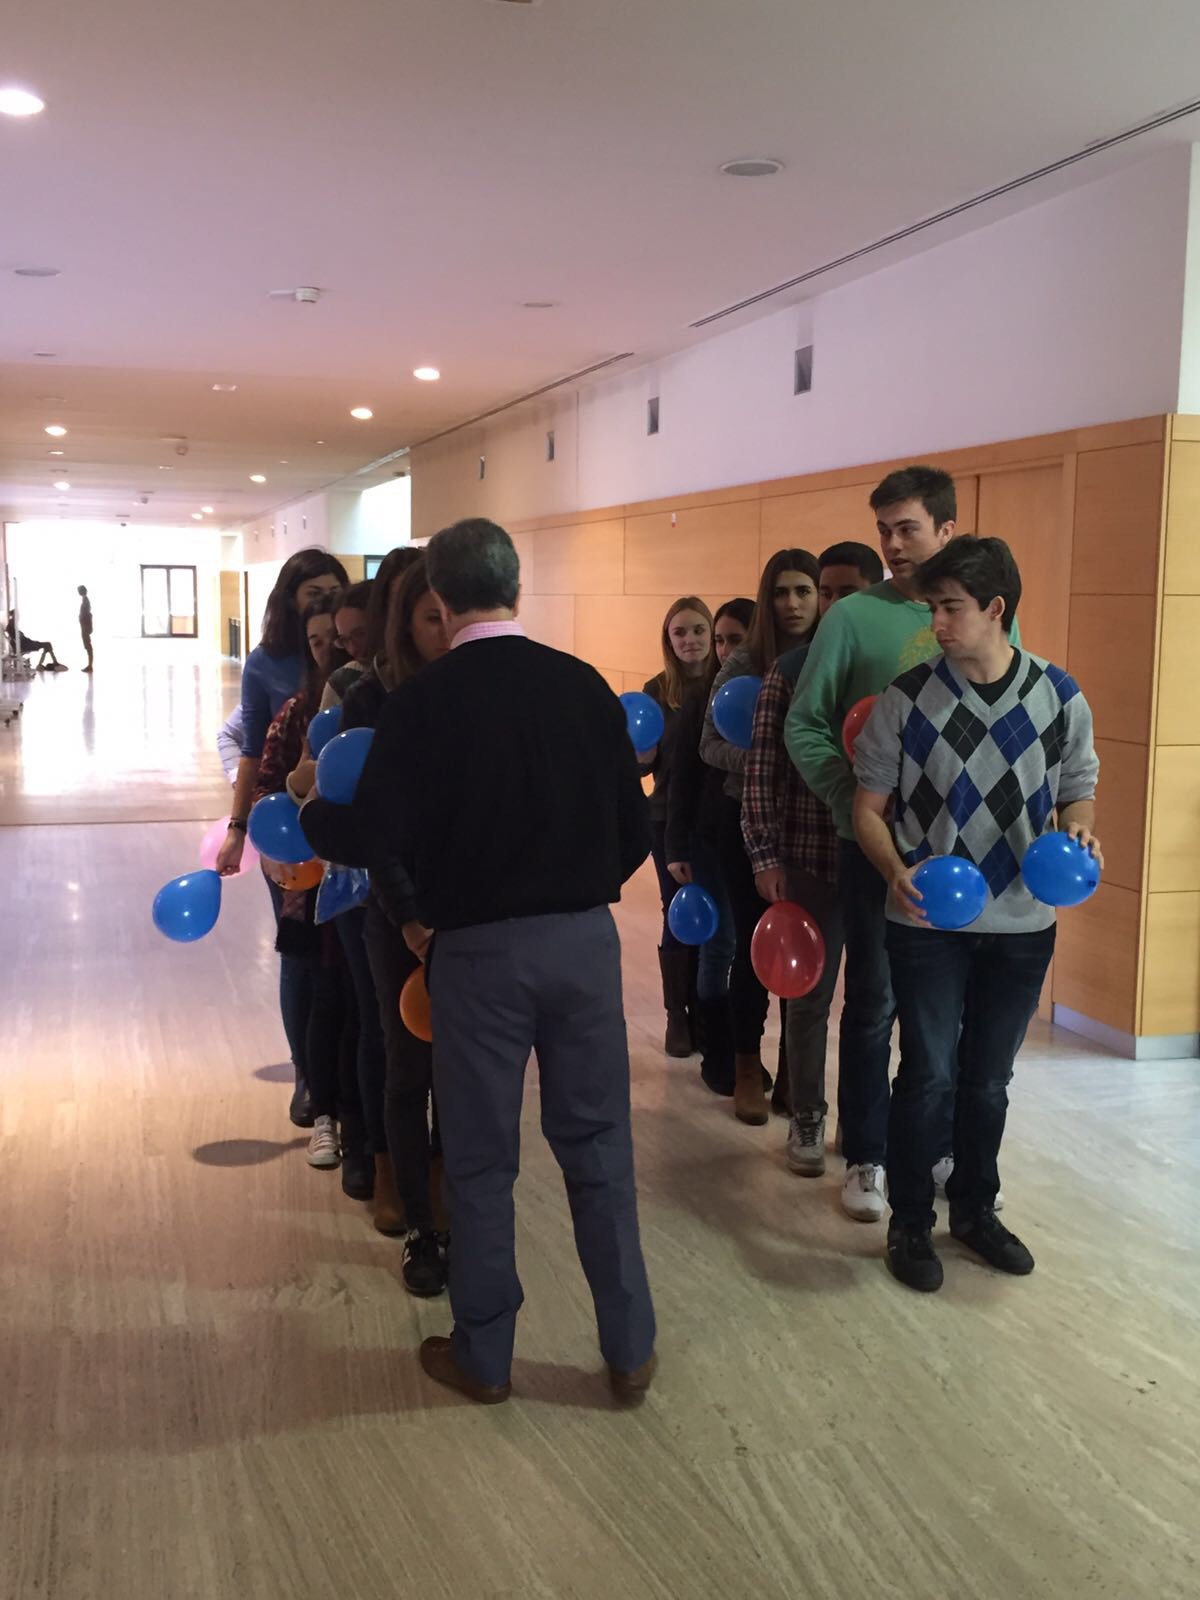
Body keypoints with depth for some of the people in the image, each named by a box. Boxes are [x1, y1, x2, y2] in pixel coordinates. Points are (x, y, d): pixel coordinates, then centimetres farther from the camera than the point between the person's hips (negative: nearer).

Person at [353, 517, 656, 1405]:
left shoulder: (424, 699, -10)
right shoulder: (584, 683, -1)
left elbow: (385, 831, -10)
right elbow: (635, 823, 1)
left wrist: (415, 916, 8)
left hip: (477, 946, -2)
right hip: (585, 937, 3)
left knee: (481, 1158, 11)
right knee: (600, 1145, 13)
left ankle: (484, 1355, 25)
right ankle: (630, 1349, 23)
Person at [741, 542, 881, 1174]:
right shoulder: (790, 670, -1)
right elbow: (761, 768, -2)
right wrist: (764, 855, -7)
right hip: (808, 856, -1)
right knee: (809, 994, 9)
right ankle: (806, 1119, 26)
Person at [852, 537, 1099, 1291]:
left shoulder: (1059, 695, -3)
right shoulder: (908, 697, -8)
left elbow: (1079, 791, 8)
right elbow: (870, 805, -3)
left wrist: (1077, 833, -15)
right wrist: (896, 872, -21)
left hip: (1022, 923, 2)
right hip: (928, 922, -2)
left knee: (988, 1080, 15)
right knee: (928, 1075, 2)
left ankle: (975, 1208, 36)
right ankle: (910, 1222, 22)